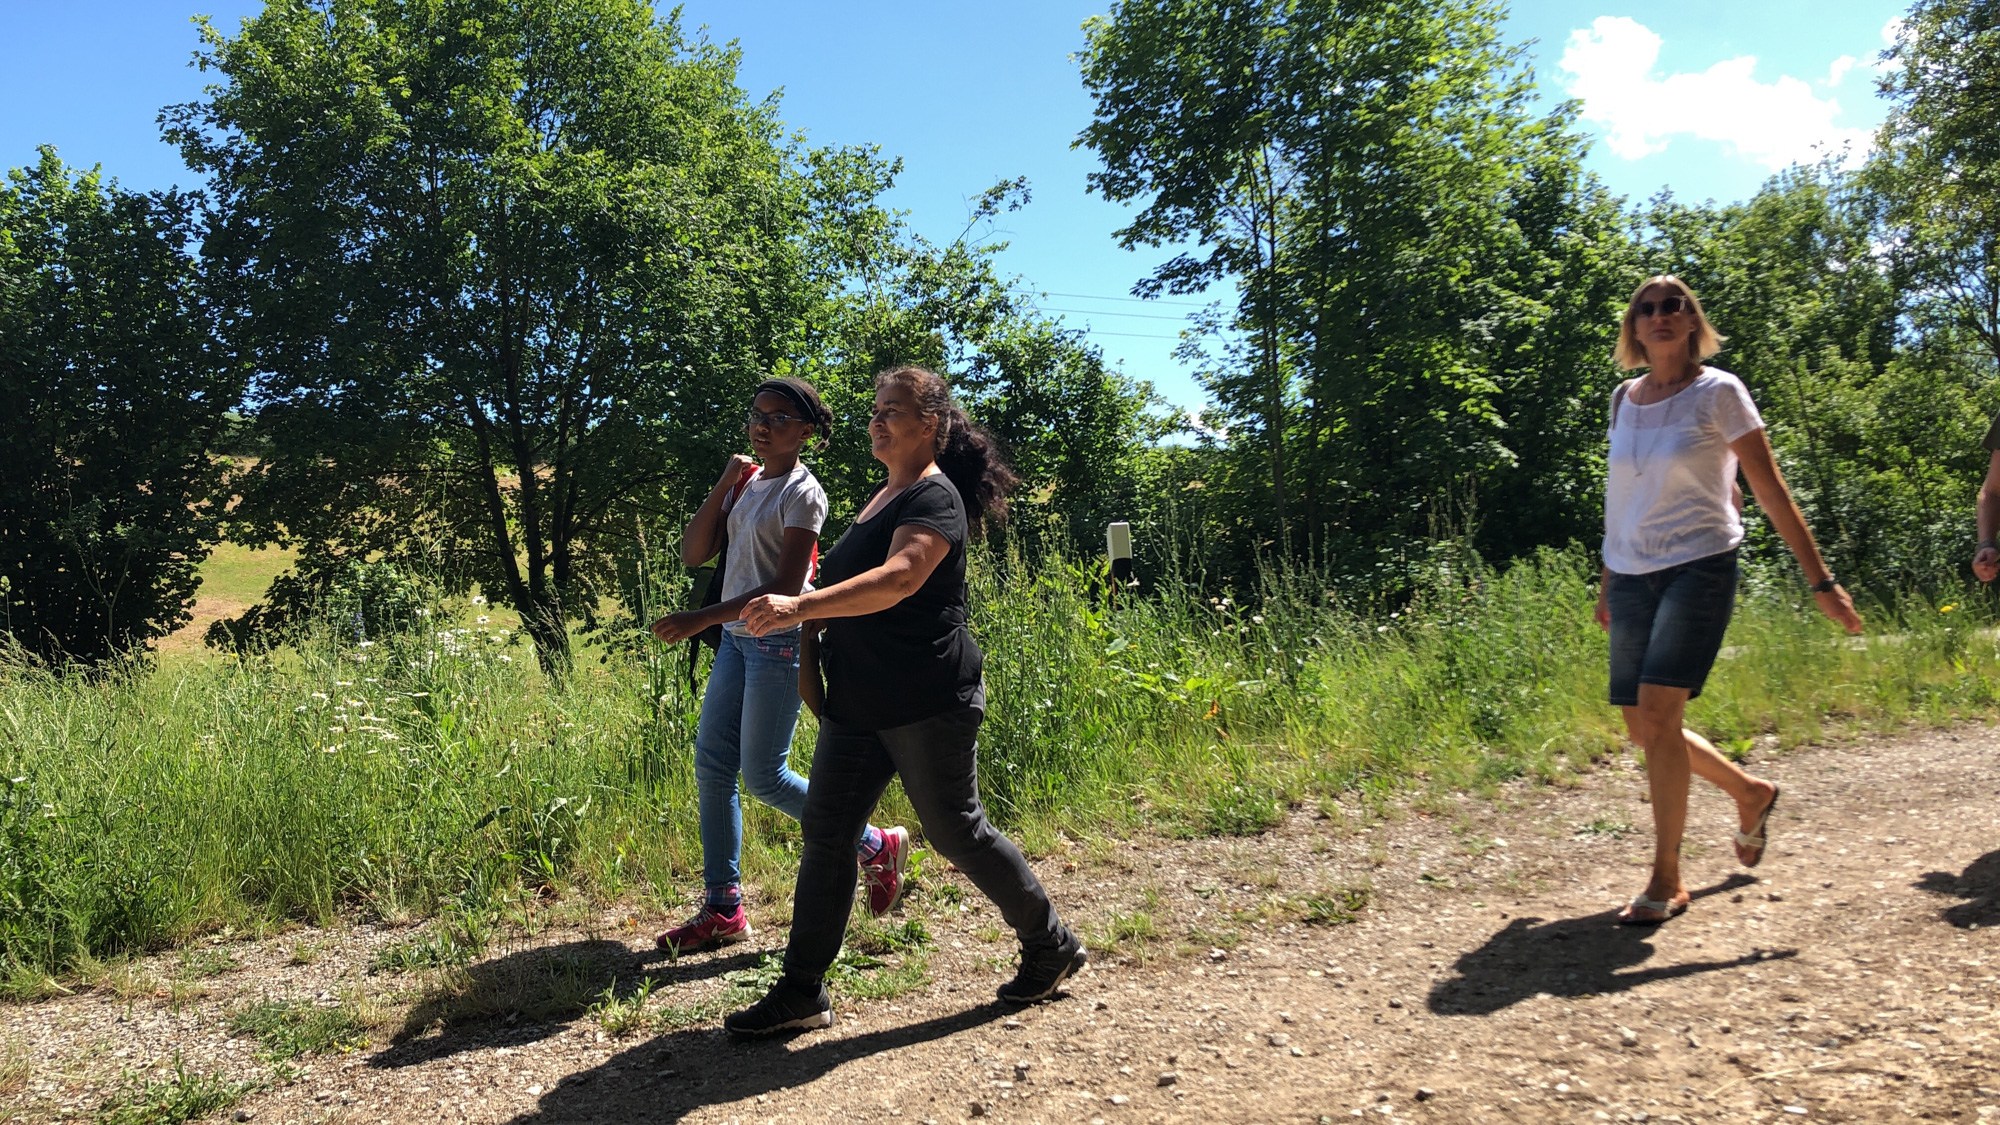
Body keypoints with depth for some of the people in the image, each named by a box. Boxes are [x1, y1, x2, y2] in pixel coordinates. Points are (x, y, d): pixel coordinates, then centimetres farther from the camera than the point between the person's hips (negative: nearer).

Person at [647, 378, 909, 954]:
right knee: (712, 763, 5)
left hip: (780, 641, -8)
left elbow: (786, 588, -18)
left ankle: (878, 847, 15)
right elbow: (693, 555, 6)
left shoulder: (801, 492, -13)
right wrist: (724, 485, -2)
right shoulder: (746, 486, 11)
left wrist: (701, 619, -22)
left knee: (764, 777, -4)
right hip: (737, 638, 8)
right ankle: (723, 909, 14)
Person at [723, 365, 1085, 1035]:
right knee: (825, 831, 5)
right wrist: (811, 650, 12)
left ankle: (1052, 948, 23)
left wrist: (801, 608, -41)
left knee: (956, 831, 2)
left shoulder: (934, 497, -13)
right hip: (859, 703, 9)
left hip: (929, 702, -9)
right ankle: (802, 993, 12)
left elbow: (899, 578, -32)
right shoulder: (883, 496, 16)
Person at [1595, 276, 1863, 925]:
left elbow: (1772, 493, -2)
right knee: (1643, 728, 6)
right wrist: (1608, 580, 22)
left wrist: (1821, 581, -3)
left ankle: (1667, 880, -5)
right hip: (1632, 574, 6)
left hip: (1699, 567, -5)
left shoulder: (1718, 392, -3)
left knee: (1657, 714, -17)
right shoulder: (1623, 398, 11)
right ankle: (1751, 793, 34)